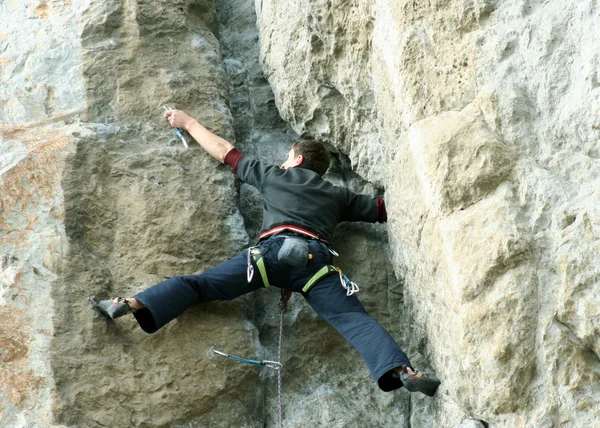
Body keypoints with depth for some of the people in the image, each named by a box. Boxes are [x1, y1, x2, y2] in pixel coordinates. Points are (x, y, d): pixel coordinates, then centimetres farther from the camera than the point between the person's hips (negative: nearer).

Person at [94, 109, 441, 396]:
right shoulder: (338, 196, 32)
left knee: (199, 284, -3)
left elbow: (224, 151, 39)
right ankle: (400, 369, -35)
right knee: (354, 318, -13)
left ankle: (136, 304, -20)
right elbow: (386, 209, 33)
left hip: (275, 249, 0)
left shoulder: (273, 176, 31)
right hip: (317, 258, 1)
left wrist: (189, 123, 53)